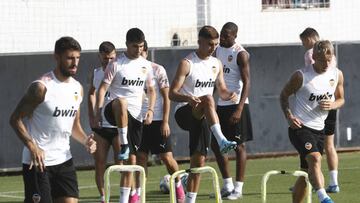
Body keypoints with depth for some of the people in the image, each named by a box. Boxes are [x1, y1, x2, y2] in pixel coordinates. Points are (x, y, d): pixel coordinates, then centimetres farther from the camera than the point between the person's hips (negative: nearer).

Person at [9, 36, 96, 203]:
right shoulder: (41, 87, -14)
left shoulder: (77, 88, 8)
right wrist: (32, 147, -24)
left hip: (64, 159, 7)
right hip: (38, 161, -7)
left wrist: (85, 141, -1)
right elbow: (15, 119, -12)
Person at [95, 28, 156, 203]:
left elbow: (151, 90, 20)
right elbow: (103, 88, -7)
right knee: (121, 102, -43)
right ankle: (124, 144, -38)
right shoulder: (116, 64, -4)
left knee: (131, 160, 3)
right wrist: (98, 112, -17)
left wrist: (150, 110, 3)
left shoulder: (146, 65, 11)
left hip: (135, 116, 5)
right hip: (115, 111, -5)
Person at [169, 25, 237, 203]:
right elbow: (172, 93, -12)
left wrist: (229, 95, -6)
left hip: (201, 118, 6)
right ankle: (222, 141, -48)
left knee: (199, 162, 1)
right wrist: (188, 98, -33)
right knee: (207, 99, -36)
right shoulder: (187, 63, -9)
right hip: (184, 112, -6)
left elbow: (222, 90, 19)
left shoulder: (217, 64, 11)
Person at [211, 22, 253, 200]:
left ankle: (238, 188, 3)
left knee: (238, 146, -1)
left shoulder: (240, 54, -12)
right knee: (215, 144, 7)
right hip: (221, 105, 8)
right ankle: (227, 185, 17)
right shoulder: (218, 50, 11)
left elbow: (246, 82, -17)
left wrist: (239, 109, -25)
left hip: (237, 104, -8)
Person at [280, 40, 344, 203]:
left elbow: (340, 99, 16)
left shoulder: (337, 75, 3)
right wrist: (289, 115, -13)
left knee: (307, 173, 11)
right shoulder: (301, 76, -11)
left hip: (318, 129, 6)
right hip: (299, 127, -6)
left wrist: (332, 105, -8)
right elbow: (284, 95, 2)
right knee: (315, 158, -30)